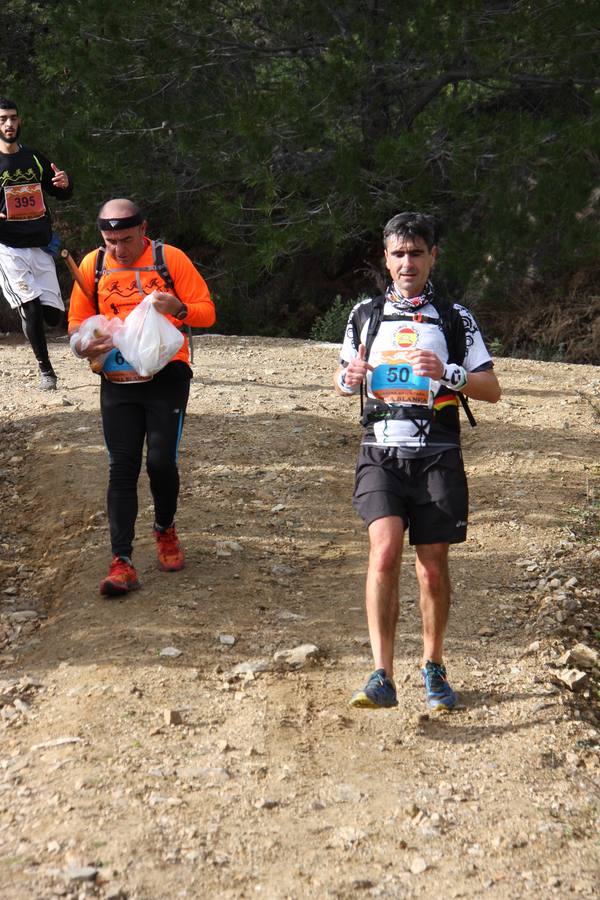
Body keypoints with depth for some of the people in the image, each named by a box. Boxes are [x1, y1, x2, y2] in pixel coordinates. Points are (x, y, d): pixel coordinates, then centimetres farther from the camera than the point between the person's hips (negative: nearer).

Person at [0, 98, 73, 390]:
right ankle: (45, 369, 1)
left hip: (40, 246, 4)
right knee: (31, 307, -13)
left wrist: (65, 183, -5)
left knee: (53, 314, -2)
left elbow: (62, 194, 19)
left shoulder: (34, 158, 11)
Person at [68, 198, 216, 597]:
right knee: (122, 467, -2)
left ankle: (166, 529, 23)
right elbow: (77, 322, 10)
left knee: (161, 461, -7)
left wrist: (179, 309, -24)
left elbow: (207, 312, -2)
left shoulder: (171, 259, -3)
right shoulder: (92, 265, 4)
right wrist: (85, 345, -13)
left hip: (166, 377, -2)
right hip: (117, 382, 2)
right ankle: (122, 562, -3)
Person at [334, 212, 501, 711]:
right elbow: (344, 381, 23)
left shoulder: (455, 318, 6)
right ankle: (383, 677, -17)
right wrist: (348, 379, -2)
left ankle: (433, 667, 24)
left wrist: (447, 373, -15)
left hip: (436, 456, 0)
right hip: (381, 452, 1)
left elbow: (492, 388, 3)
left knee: (433, 567, 3)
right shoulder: (366, 313, 12)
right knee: (385, 552, -17)